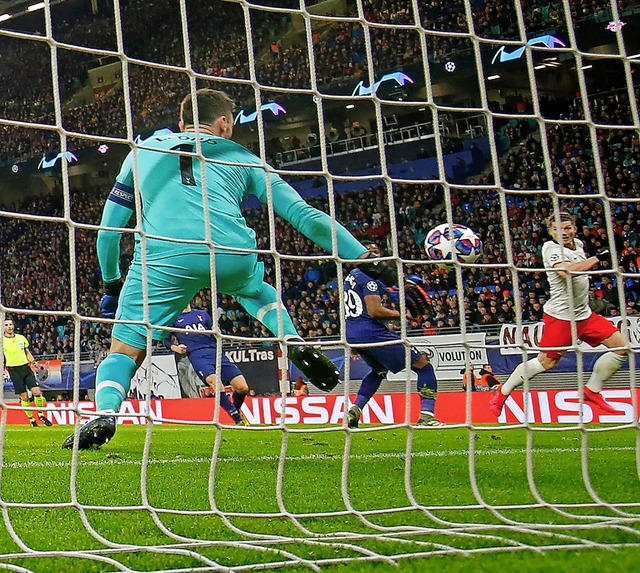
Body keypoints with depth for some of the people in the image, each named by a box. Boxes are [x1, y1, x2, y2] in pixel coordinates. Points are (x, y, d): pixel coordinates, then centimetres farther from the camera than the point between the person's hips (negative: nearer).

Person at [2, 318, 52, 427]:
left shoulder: (21, 338, 8)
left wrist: (34, 363, 6)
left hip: (26, 367, 3)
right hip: (14, 370, -3)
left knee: (37, 392, -9)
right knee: (24, 396, -3)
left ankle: (41, 415, 9)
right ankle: (31, 419, 12)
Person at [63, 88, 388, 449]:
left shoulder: (143, 150, 30)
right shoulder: (238, 156, 28)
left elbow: (109, 229, 30)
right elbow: (304, 215, 22)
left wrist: (112, 285, 43)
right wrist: (365, 257, 24)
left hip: (165, 256, -1)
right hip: (233, 255, 1)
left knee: (124, 351, 12)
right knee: (252, 286, 37)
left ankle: (104, 414, -16)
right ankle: (294, 342, 12)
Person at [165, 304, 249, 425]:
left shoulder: (202, 314, 26)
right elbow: (166, 340, 18)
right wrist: (175, 348, -2)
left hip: (215, 351, 4)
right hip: (196, 355, -4)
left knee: (243, 388, -10)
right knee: (215, 383, -34)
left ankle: (235, 410, 22)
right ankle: (239, 420, -29)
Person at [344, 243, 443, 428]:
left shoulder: (351, 276, 20)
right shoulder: (368, 276, -9)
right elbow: (374, 311, -18)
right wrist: (402, 314, -11)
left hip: (351, 334, 10)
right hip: (370, 332, -10)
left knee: (380, 369, 36)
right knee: (423, 365, -3)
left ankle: (354, 411, 22)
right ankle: (426, 416, -16)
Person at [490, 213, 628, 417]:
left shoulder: (578, 244, 10)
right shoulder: (551, 248, -14)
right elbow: (565, 271, -35)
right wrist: (598, 258, -29)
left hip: (584, 313, 8)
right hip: (560, 315, -8)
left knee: (621, 346, 3)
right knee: (546, 362, -5)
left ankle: (591, 391, 15)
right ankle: (503, 392, 14)